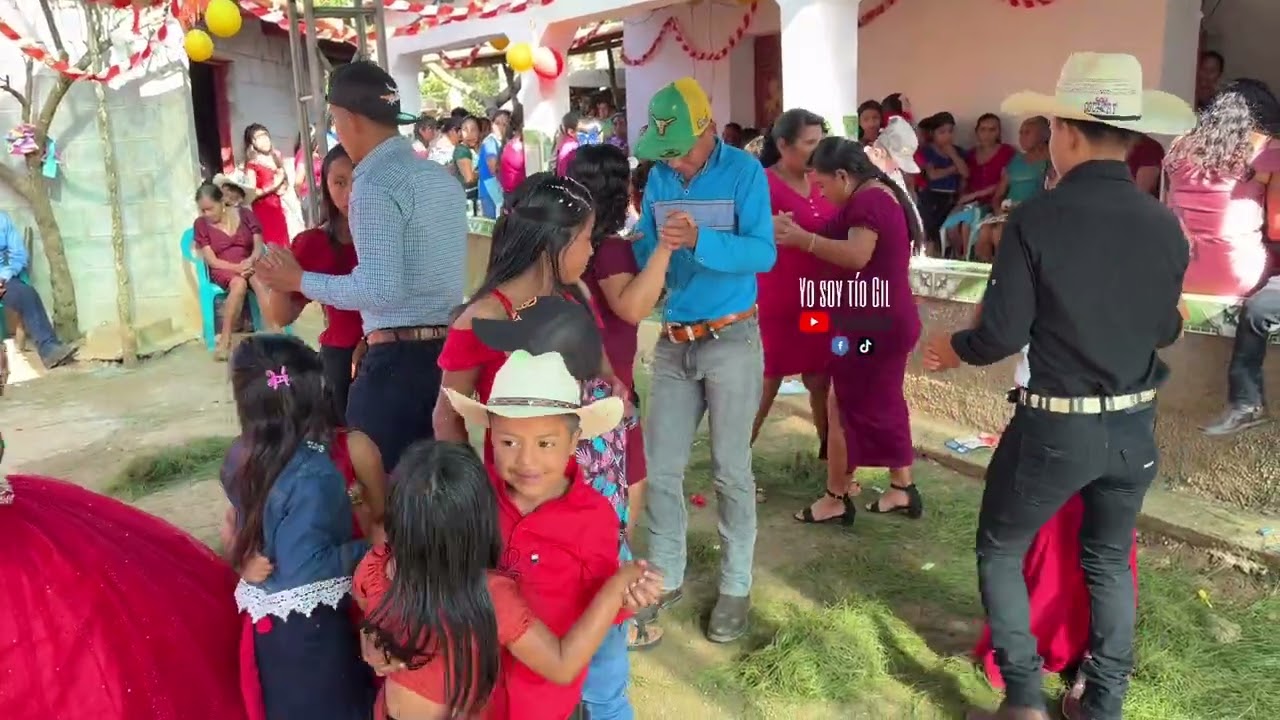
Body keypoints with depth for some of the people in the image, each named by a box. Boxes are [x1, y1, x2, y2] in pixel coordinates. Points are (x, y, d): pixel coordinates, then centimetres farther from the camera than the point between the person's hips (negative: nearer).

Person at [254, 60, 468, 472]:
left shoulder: (375, 185, -13)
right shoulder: (442, 177, 14)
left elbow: (380, 290, -20)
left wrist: (299, 280, -7)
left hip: (398, 358, -9)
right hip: (448, 350, 9)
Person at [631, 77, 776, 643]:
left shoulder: (744, 171, -10)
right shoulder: (658, 177, 5)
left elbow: (764, 253, -21)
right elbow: (643, 251, 2)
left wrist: (699, 240, -35)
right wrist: (656, 245, -20)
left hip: (730, 339, -5)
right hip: (673, 341, 5)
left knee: (731, 470, 4)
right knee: (659, 466, 8)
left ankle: (736, 587, 19)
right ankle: (665, 576, 25)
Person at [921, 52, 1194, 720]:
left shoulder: (1036, 218, -16)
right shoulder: (1164, 224, -3)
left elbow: (1003, 334, -15)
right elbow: (1166, 330, 8)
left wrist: (953, 348, 6)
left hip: (1055, 424, -5)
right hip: (1134, 425, 5)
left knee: (1000, 551, 15)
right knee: (1109, 562, 21)